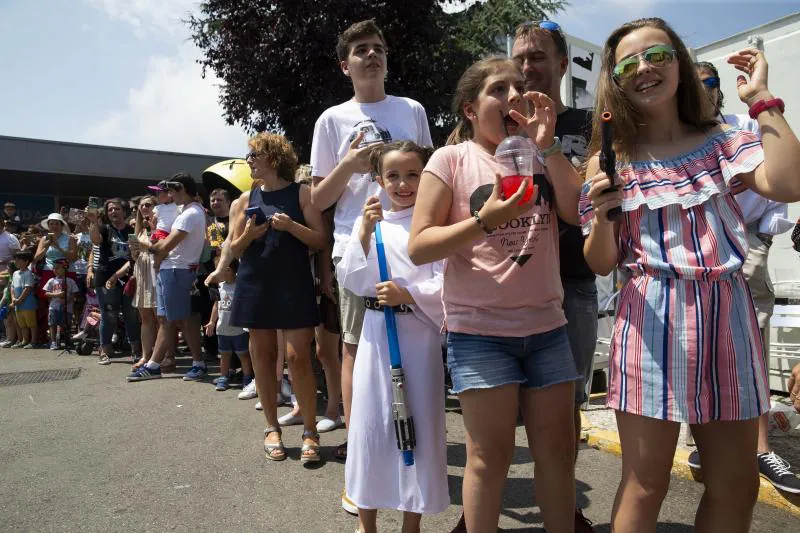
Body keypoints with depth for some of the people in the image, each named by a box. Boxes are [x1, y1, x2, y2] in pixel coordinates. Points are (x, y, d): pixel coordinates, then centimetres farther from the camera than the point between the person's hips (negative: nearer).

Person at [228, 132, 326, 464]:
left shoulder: (301, 193, 1)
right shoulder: (246, 199, 10)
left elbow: (320, 240, -3)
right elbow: (235, 249, 9)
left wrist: (291, 226, -19)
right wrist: (248, 235, -12)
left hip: (294, 284, -4)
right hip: (256, 284, 4)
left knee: (297, 356, -7)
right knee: (262, 355, 7)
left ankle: (310, 430, 6)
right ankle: (272, 427, 22)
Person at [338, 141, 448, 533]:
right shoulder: (368, 223, 7)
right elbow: (351, 281, -2)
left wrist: (408, 294, -21)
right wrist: (365, 232, -10)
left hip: (418, 334, -2)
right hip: (376, 333, 3)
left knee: (417, 423, 6)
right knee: (369, 421, 9)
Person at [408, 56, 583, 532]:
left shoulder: (539, 155, 12)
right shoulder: (451, 159, -3)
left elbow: (579, 212, -3)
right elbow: (419, 248, -9)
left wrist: (548, 145, -9)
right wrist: (484, 221, -21)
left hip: (547, 326, 5)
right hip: (480, 331, -4)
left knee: (558, 451, 13)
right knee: (490, 456, 5)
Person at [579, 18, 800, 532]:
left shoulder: (723, 142, 8)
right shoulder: (614, 159, 2)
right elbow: (601, 264, 1)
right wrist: (602, 214, -18)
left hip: (727, 312, 3)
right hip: (653, 317, -3)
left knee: (738, 487, 13)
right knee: (645, 485, 3)